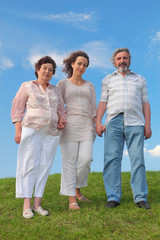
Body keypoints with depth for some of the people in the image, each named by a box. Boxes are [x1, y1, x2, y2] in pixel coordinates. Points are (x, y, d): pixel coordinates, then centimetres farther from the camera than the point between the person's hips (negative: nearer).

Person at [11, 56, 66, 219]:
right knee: (29, 165, -7)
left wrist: (61, 120, 3)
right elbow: (17, 109, 3)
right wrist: (18, 130, -7)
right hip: (32, 130, -4)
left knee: (44, 166, 0)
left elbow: (60, 109, 24)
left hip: (52, 132, 4)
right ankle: (26, 205, -4)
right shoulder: (27, 86, 7)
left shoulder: (55, 90, 18)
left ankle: (37, 204, 5)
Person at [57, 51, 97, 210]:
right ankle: (71, 199, -3)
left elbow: (93, 109, 12)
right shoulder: (62, 84, 9)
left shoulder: (89, 86, 18)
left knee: (85, 160, -10)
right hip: (69, 125, -3)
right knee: (69, 161, -7)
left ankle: (77, 190, 13)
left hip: (86, 126, 3)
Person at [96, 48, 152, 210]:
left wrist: (148, 125, 4)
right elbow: (102, 102, 12)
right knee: (112, 159, -6)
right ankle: (113, 197, -2)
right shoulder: (108, 80, 21)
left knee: (138, 159, -5)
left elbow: (145, 103, 15)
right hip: (114, 122, 0)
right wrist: (98, 122, -2)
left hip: (135, 123, 0)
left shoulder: (140, 79, 22)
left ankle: (141, 197, 0)